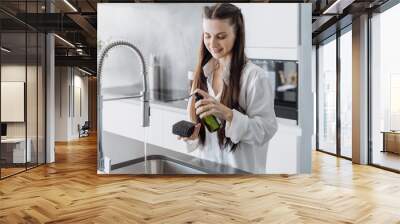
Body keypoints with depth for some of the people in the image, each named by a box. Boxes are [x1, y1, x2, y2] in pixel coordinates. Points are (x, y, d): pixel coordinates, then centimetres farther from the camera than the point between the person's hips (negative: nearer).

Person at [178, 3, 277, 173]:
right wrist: (192, 133, -11)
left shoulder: (255, 76, -15)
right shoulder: (203, 73, 2)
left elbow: (266, 130, -17)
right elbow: (198, 119, 9)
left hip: (241, 170, -5)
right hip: (205, 166, 5)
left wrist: (227, 114, -29)